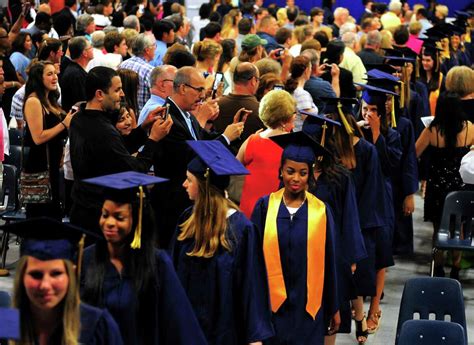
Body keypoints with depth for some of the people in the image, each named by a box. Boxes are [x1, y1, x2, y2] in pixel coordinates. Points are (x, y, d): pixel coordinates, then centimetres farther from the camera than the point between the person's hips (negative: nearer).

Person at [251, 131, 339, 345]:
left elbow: (328, 262, 3)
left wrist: (333, 308, 6)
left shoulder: (320, 211, -1)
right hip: (271, 305, 0)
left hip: (308, 308, 0)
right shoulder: (265, 207, -2)